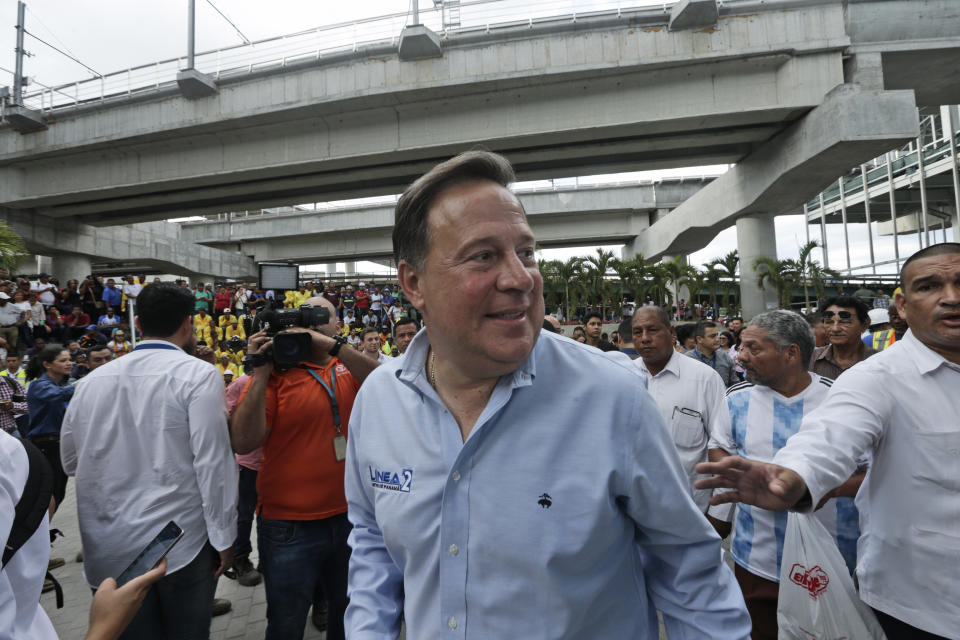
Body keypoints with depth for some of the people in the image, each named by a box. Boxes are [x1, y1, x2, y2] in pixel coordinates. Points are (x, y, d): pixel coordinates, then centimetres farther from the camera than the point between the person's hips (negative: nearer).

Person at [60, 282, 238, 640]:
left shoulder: (93, 380, 1)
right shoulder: (198, 375, -14)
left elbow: (71, 461, 12)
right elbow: (212, 462, -17)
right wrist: (223, 536, -9)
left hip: (109, 549, 5)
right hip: (180, 544, -4)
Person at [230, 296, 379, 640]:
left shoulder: (349, 366, 1)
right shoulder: (275, 371, -7)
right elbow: (244, 443, -16)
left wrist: (332, 345, -27)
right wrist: (260, 373, -22)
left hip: (350, 515, 3)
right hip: (290, 527, -2)